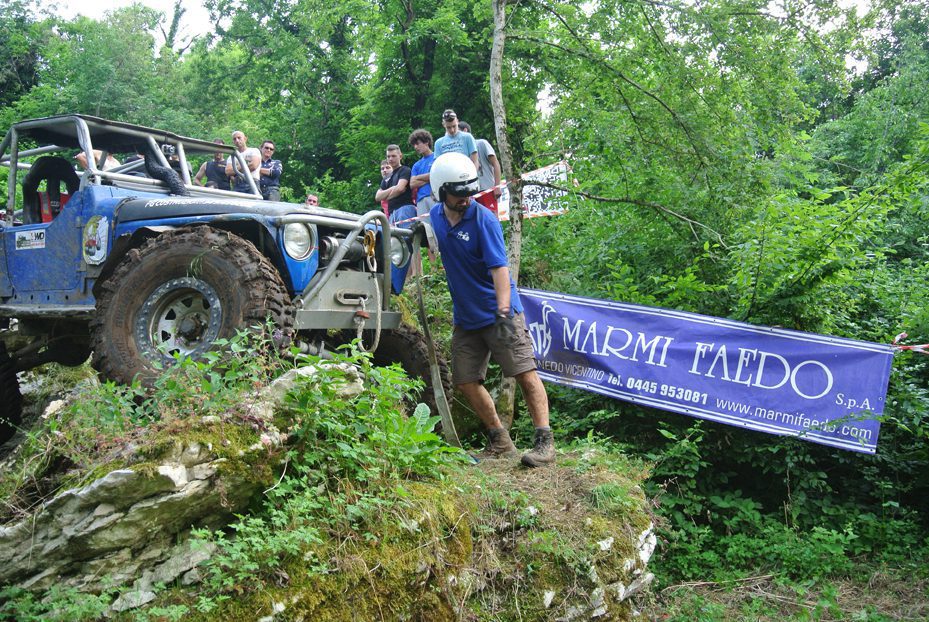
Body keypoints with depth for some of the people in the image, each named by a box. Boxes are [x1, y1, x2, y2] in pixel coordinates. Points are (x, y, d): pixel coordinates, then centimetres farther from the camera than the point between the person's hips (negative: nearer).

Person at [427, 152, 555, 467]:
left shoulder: (484, 220, -15)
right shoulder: (436, 216, 4)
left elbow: (499, 268, -23)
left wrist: (503, 311, -33)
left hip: (498, 312, -6)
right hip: (465, 316, 7)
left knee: (525, 373, -9)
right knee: (466, 381, 6)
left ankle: (545, 441, -3)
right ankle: (500, 442, 19)